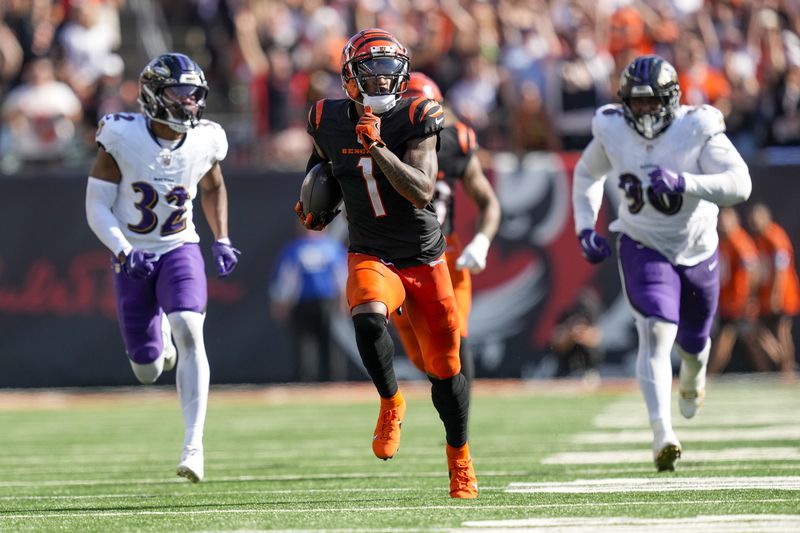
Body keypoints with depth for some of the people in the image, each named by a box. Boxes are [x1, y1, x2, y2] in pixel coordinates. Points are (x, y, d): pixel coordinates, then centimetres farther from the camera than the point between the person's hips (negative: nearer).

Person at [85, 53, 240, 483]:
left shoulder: (205, 141, -7)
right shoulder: (122, 138, -16)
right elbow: (97, 208, -11)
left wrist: (222, 241, 7)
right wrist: (123, 251, -26)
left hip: (180, 251, 0)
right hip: (133, 258, 0)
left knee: (189, 333, -26)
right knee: (148, 372, 6)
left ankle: (194, 445, -28)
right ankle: (158, 338, 46)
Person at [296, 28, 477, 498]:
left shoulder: (415, 121, -15)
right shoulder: (331, 122, -5)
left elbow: (422, 192, -28)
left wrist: (378, 147, -34)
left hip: (425, 259, -1)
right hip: (371, 258, 1)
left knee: (445, 367, 7)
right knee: (368, 318, -34)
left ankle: (460, 457, 30)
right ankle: (391, 403, -8)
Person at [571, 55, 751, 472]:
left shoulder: (698, 129, -21)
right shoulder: (612, 130, -12)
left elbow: (740, 183, -30)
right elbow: (587, 174, 9)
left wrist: (682, 183, -42)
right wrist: (585, 227, -1)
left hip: (696, 249, 1)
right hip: (643, 248, -1)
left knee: (693, 340, 20)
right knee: (656, 333, -23)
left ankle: (692, 378, 59)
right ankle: (662, 433, -30)